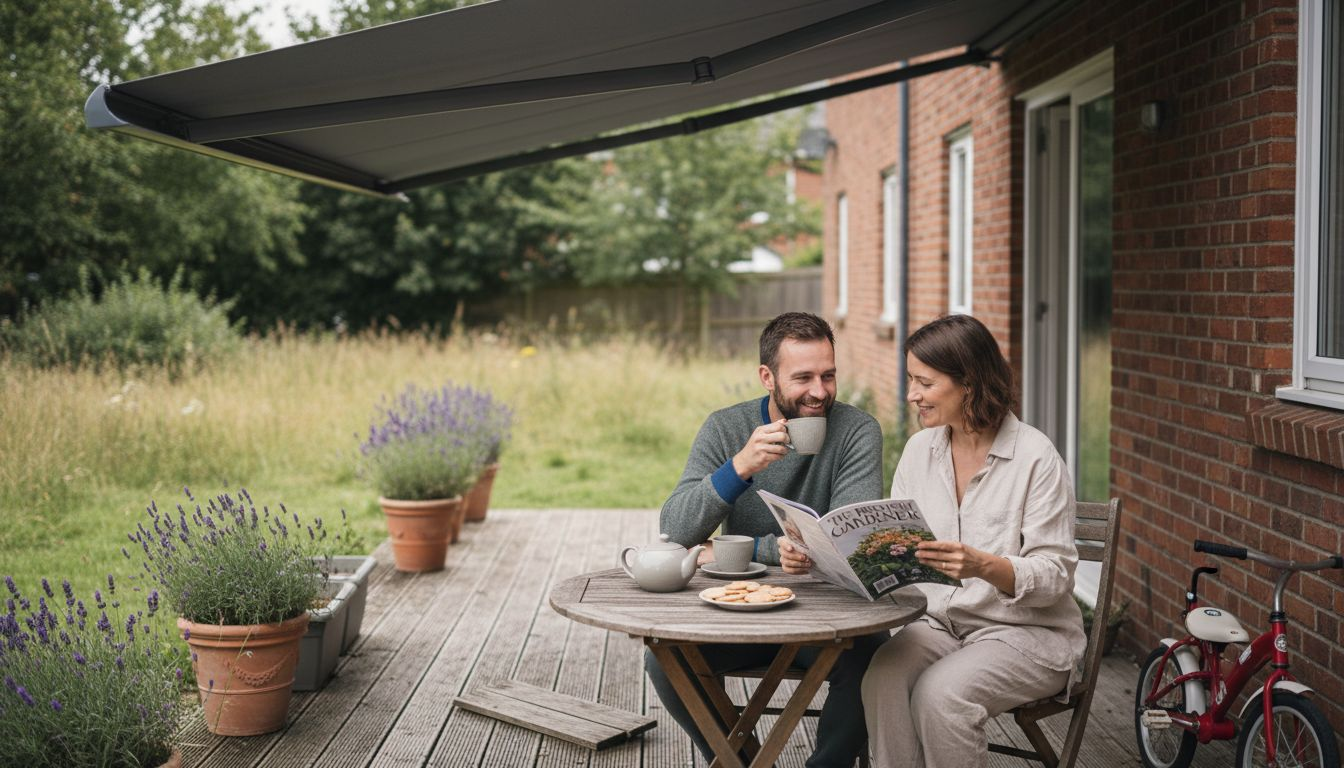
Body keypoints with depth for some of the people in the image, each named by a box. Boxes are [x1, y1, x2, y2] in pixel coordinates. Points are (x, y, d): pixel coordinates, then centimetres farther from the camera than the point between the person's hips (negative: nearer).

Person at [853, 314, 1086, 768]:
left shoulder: (1035, 458, -13)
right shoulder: (920, 450, 5)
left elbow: (1055, 576, -15)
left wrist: (984, 566, -34)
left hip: (1029, 631, -5)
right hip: (941, 623, 5)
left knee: (941, 692, -31)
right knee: (882, 678, -27)